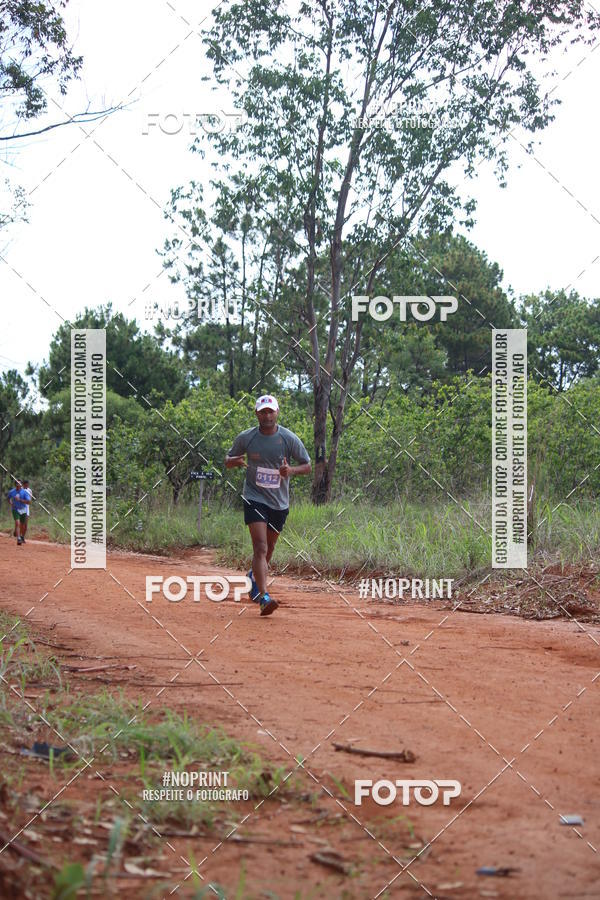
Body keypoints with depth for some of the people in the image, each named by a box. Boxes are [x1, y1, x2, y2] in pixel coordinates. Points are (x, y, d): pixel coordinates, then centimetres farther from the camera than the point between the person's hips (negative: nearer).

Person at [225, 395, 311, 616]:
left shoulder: (289, 439, -5)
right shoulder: (246, 438, -4)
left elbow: (307, 466, 1)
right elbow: (227, 461, 9)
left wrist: (291, 470, -21)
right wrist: (235, 461, -16)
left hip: (279, 502, 2)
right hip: (254, 498, -2)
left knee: (268, 548, 18)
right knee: (260, 547, -17)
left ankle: (253, 576, 47)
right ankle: (264, 597, -24)